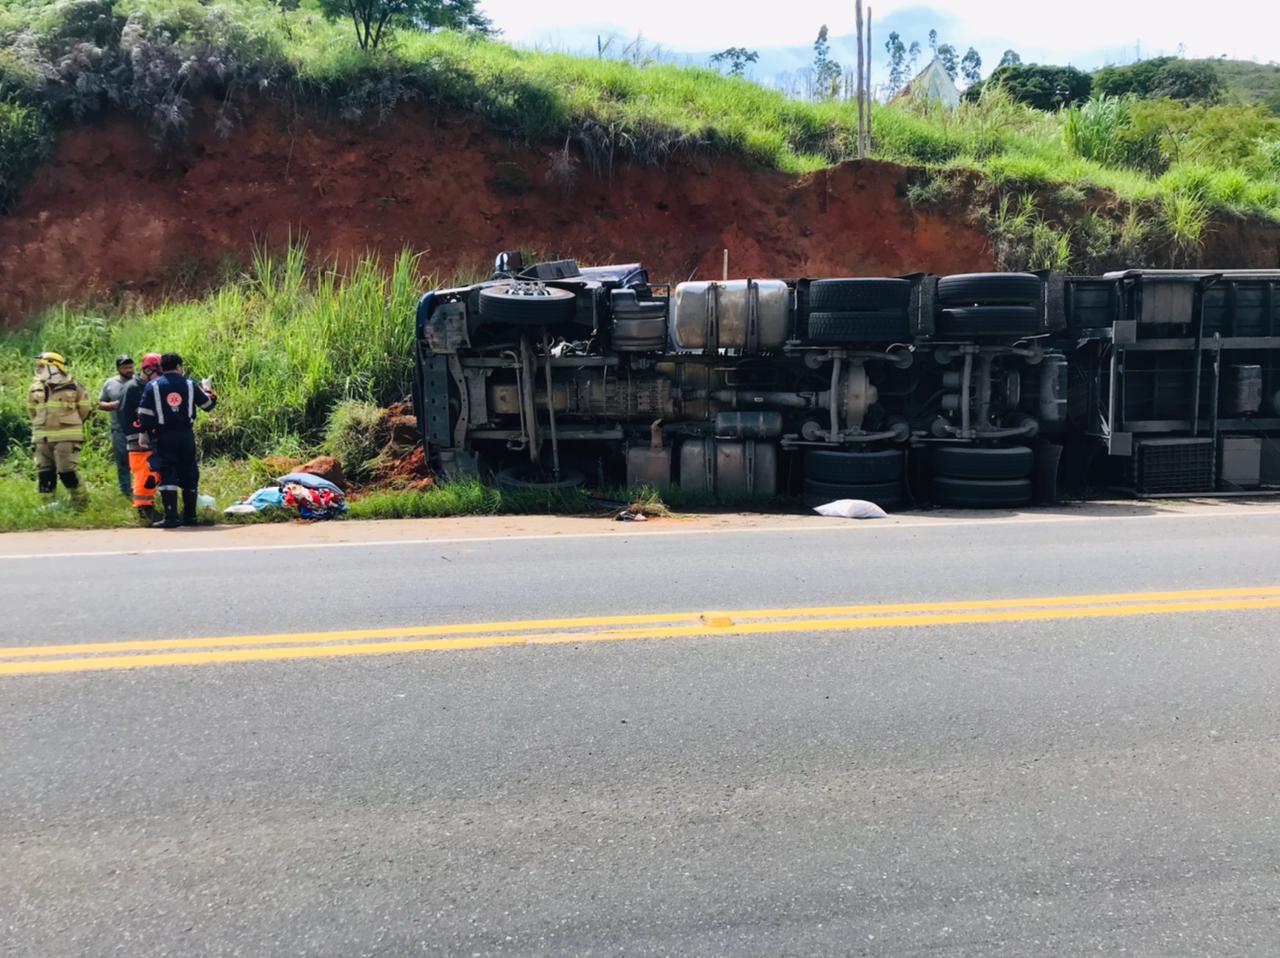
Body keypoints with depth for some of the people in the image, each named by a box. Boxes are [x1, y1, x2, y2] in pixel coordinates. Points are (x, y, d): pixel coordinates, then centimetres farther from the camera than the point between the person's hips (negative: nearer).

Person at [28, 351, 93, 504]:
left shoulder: (73, 387, -5)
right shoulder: (36, 388, 8)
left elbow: (86, 407, 7)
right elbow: (31, 409, 24)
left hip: (66, 437, -5)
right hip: (42, 438, 5)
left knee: (67, 471, -10)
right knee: (44, 473, 6)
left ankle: (80, 500, 7)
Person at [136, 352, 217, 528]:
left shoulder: (152, 386, 0)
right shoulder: (189, 385, 4)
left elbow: (144, 414, -4)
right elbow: (209, 404, 13)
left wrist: (145, 432, 9)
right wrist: (206, 389, 33)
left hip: (163, 436, -2)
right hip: (186, 435, 2)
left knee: (167, 475, -2)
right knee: (189, 475, 11)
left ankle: (171, 517, -9)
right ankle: (190, 516, 15)